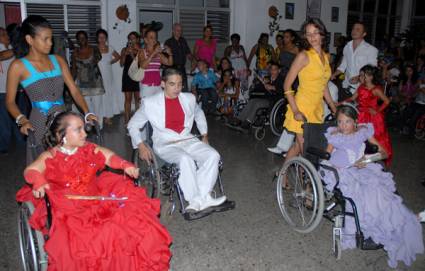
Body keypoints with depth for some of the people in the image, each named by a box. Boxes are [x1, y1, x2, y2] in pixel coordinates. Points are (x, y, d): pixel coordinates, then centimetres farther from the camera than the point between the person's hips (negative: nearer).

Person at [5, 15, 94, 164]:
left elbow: (74, 91, 4)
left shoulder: (58, 60, 6)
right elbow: (10, 102, 1)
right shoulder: (18, 66, -4)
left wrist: (87, 113, -10)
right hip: (40, 124, -3)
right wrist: (22, 120, -17)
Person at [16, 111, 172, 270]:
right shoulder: (50, 157, -2)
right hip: (68, 208, -4)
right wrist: (39, 182, -38)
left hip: (97, 199, 4)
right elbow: (30, 171, -15)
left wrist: (125, 165, -12)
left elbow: (109, 156, 8)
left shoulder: (89, 150, 10)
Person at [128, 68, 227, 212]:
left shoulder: (189, 99, 10)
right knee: (186, 159, -36)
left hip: (188, 141, 5)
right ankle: (200, 199, -23)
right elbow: (133, 125, 7)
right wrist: (141, 146, -6)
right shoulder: (150, 103, -1)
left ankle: (199, 199, -26)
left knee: (213, 155, -23)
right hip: (165, 145, -4)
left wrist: (204, 134, 22)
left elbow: (199, 114, 31)